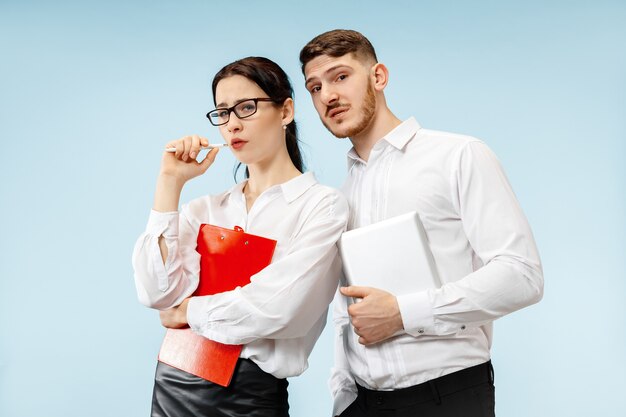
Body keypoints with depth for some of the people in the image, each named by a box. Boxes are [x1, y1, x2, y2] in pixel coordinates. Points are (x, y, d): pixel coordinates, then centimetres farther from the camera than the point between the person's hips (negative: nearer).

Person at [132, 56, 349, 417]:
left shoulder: (322, 205, -7)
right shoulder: (205, 210, 7)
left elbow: (273, 309, -19)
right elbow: (158, 293, -8)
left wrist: (187, 311, -5)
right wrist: (170, 183, -4)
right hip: (174, 384, 4)